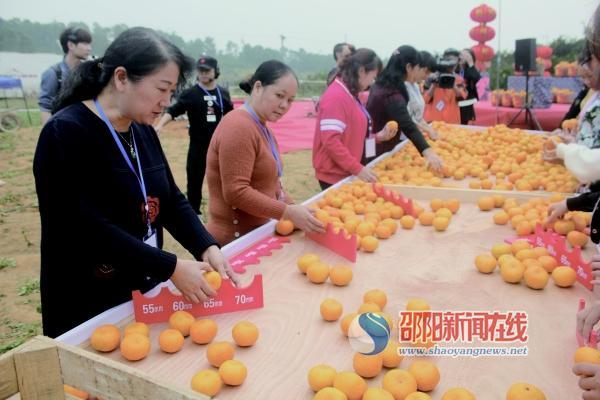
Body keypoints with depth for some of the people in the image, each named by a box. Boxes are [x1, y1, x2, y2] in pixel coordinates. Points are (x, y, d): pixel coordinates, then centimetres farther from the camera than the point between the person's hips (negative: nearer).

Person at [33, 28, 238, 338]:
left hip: (145, 293, 7)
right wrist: (171, 267, -25)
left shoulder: (143, 132, 4)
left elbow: (172, 200, 5)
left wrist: (207, 248, -11)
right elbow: (87, 229, -26)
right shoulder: (65, 132, -20)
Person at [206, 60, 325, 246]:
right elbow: (236, 192, -25)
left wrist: (295, 209, 1)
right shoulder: (239, 127, -18)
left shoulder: (261, 127, 13)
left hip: (257, 233, 9)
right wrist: (288, 212, -24)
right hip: (235, 240, -9)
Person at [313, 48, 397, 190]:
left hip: (348, 173, 9)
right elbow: (331, 141, -25)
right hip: (335, 176, -9)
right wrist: (357, 169, -23)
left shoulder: (350, 95, 12)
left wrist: (377, 137, 5)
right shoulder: (336, 97, -18)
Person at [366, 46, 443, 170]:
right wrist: (428, 152, -50)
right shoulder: (391, 95, -27)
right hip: (377, 154, -10)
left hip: (373, 150, 10)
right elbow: (408, 127, -40)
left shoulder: (382, 85, 4)